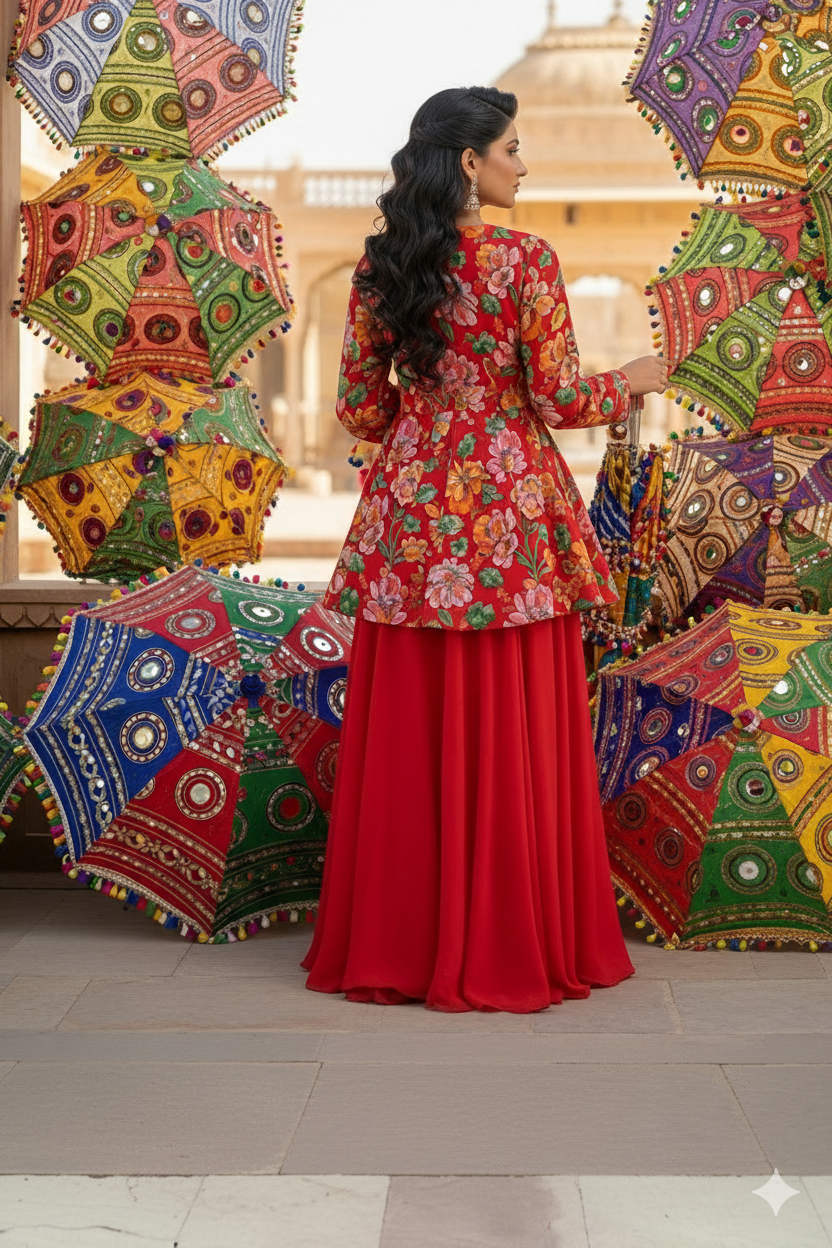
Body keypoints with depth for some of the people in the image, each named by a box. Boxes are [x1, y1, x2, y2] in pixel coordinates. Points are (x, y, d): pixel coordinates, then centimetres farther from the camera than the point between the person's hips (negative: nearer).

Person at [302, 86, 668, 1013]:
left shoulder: (381, 265, 5)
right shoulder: (525, 259, -9)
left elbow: (358, 407, 8)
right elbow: (559, 400, -10)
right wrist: (630, 381, 10)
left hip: (410, 511, 4)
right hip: (509, 512, -4)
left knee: (407, 734, 10)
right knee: (513, 735, 4)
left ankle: (394, 942, 18)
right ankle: (508, 945, 12)